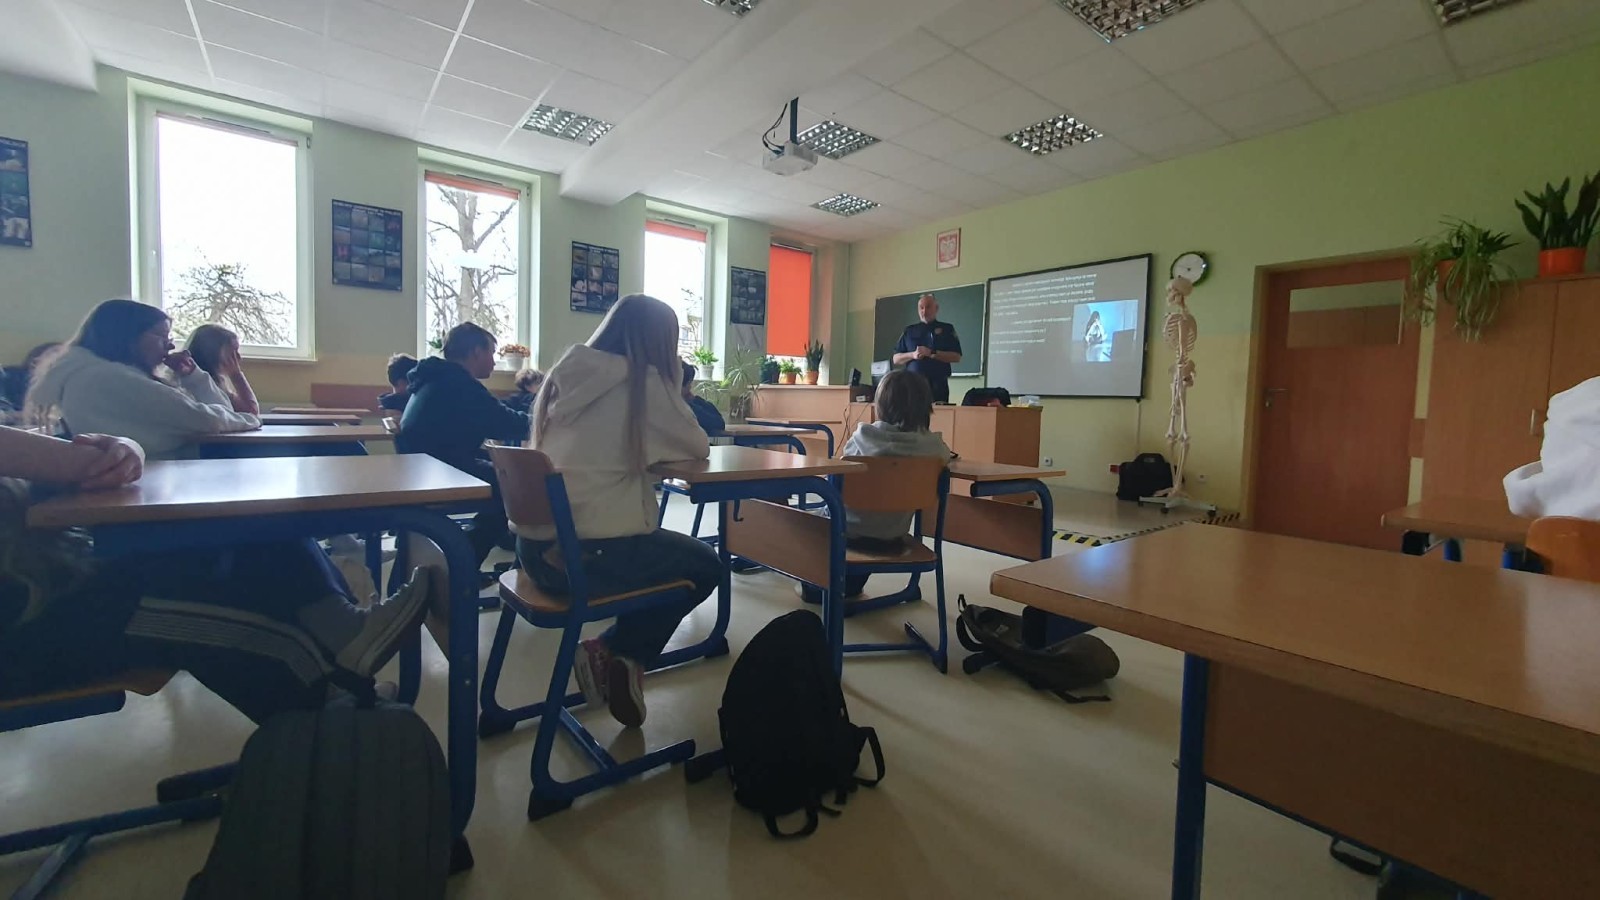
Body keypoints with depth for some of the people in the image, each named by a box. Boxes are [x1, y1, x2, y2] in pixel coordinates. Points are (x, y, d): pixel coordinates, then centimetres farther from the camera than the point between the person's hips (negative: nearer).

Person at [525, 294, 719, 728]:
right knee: (705, 565, 16)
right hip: (589, 553, -7)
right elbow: (699, 446, 3)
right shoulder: (644, 382, -8)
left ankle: (613, 654, 20)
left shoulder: (567, 375, 11)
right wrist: (661, 442, 21)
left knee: (664, 553, 28)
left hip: (537, 549, 8)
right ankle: (617, 654, 14)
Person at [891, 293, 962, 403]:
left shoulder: (946, 329, 10)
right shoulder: (909, 330, 16)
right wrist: (912, 355, -7)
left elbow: (956, 357, 0)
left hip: (938, 385, -2)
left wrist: (932, 353, -11)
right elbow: (896, 359, 13)